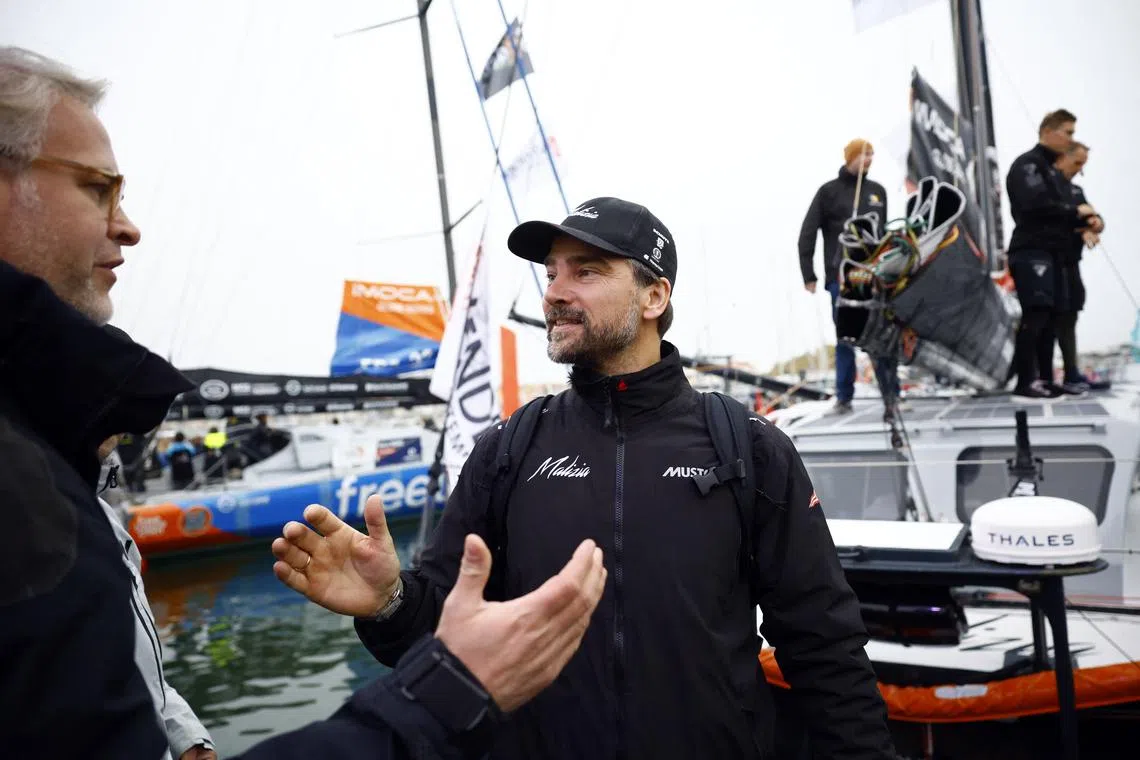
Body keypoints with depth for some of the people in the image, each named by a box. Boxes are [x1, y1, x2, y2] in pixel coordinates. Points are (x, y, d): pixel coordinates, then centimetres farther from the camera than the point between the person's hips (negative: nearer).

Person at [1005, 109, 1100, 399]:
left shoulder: (1052, 169, 24)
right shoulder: (1027, 164, -6)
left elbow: (1058, 208, 20)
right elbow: (1036, 204, -22)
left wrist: (1084, 220, 0)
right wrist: (1075, 211, -10)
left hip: (1048, 252, 10)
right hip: (1031, 251, -9)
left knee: (1046, 317, 7)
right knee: (1036, 315, -14)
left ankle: (1039, 378, 10)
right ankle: (1026, 382, -12)